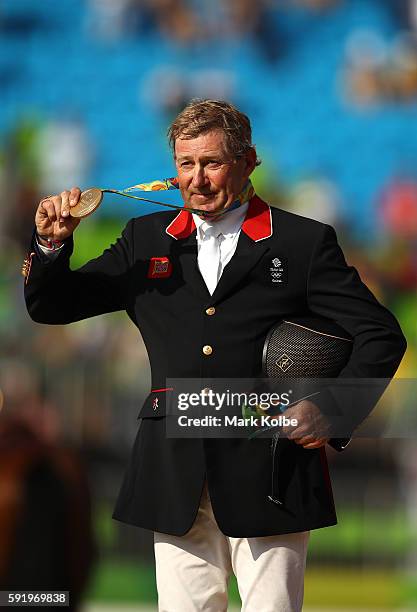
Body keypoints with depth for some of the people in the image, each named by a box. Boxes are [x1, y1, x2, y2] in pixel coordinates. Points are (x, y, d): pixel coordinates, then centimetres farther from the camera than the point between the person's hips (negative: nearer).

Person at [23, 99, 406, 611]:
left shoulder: (304, 242, 4)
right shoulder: (146, 240, 14)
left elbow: (380, 336, 4)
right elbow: (50, 306, 17)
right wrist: (52, 244, -2)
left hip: (268, 469, -3)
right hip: (177, 478, 3)